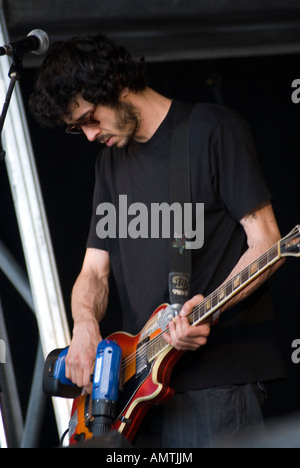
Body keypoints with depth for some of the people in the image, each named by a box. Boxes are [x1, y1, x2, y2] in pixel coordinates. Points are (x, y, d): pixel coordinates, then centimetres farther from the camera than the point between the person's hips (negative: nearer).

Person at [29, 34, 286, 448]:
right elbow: (95, 270, 17)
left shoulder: (213, 130, -2)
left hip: (217, 376, -6)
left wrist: (209, 307, -23)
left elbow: (266, 243, -7)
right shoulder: (111, 161, 19)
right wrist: (85, 324, -6)